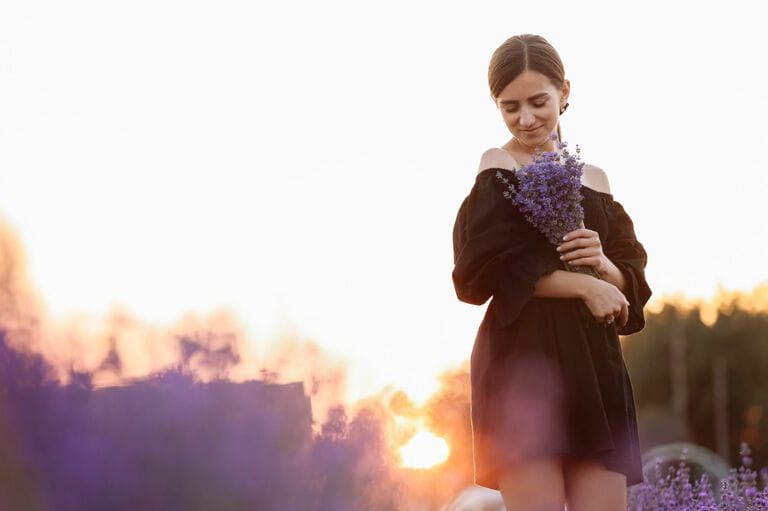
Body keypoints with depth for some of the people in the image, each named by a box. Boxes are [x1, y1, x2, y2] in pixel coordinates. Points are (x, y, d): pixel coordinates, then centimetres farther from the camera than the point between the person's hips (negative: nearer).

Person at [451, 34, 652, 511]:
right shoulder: (499, 168, 1)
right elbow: (487, 270, -11)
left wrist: (603, 264, -6)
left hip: (594, 365, 5)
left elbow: (633, 283, 16)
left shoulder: (594, 179, 17)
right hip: (522, 362, -5)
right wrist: (580, 284, -11)